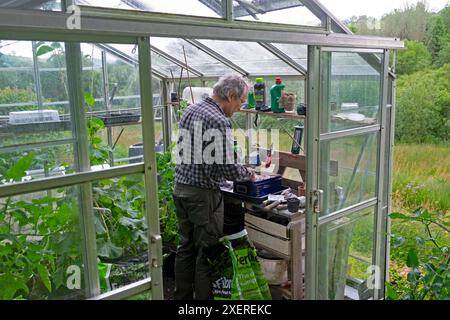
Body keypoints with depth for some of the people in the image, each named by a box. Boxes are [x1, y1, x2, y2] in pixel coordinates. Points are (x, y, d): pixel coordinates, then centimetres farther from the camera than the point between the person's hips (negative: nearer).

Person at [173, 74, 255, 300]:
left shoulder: (189, 110, 9)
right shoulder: (220, 122, -18)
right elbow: (227, 169, -20)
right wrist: (249, 174, 1)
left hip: (180, 187, 9)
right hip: (203, 194, -9)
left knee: (186, 246, 19)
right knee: (207, 251, 5)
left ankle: (182, 296, 31)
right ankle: (204, 297, 17)